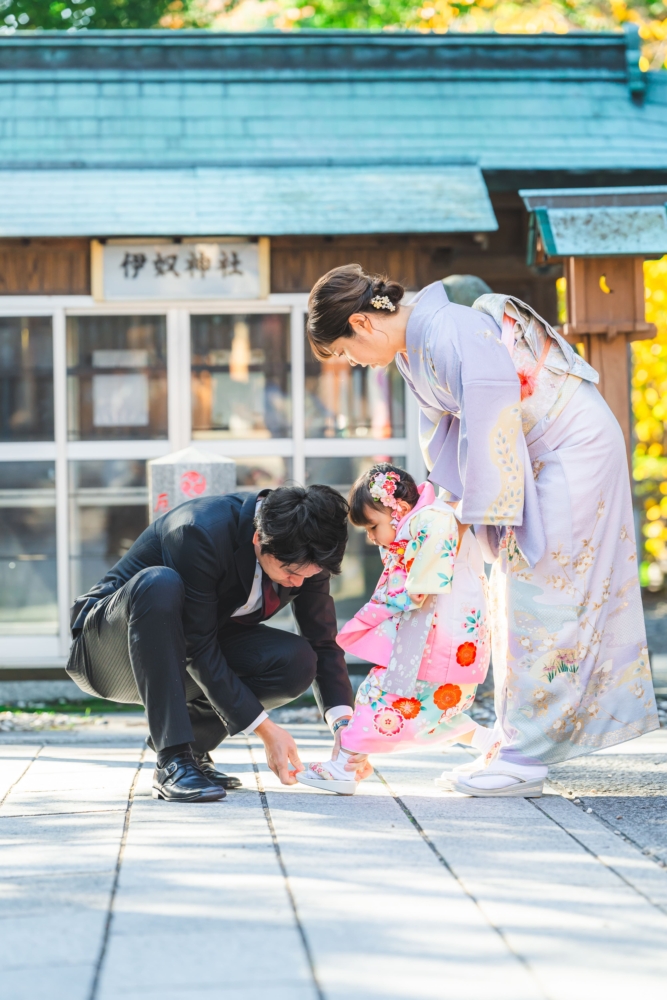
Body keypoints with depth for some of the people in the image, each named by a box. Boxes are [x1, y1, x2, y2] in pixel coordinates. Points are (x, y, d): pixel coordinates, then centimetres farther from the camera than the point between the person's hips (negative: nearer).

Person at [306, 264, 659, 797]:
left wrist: (494, 512, -19)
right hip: (537, 457, 10)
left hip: (577, 447, -10)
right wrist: (454, 495, 12)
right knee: (518, 596, 11)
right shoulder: (412, 348, 4)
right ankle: (527, 739, 17)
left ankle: (527, 754, -6)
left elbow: (493, 425, -26)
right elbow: (445, 424, 15)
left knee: (543, 598, -9)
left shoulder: (452, 333, -26)